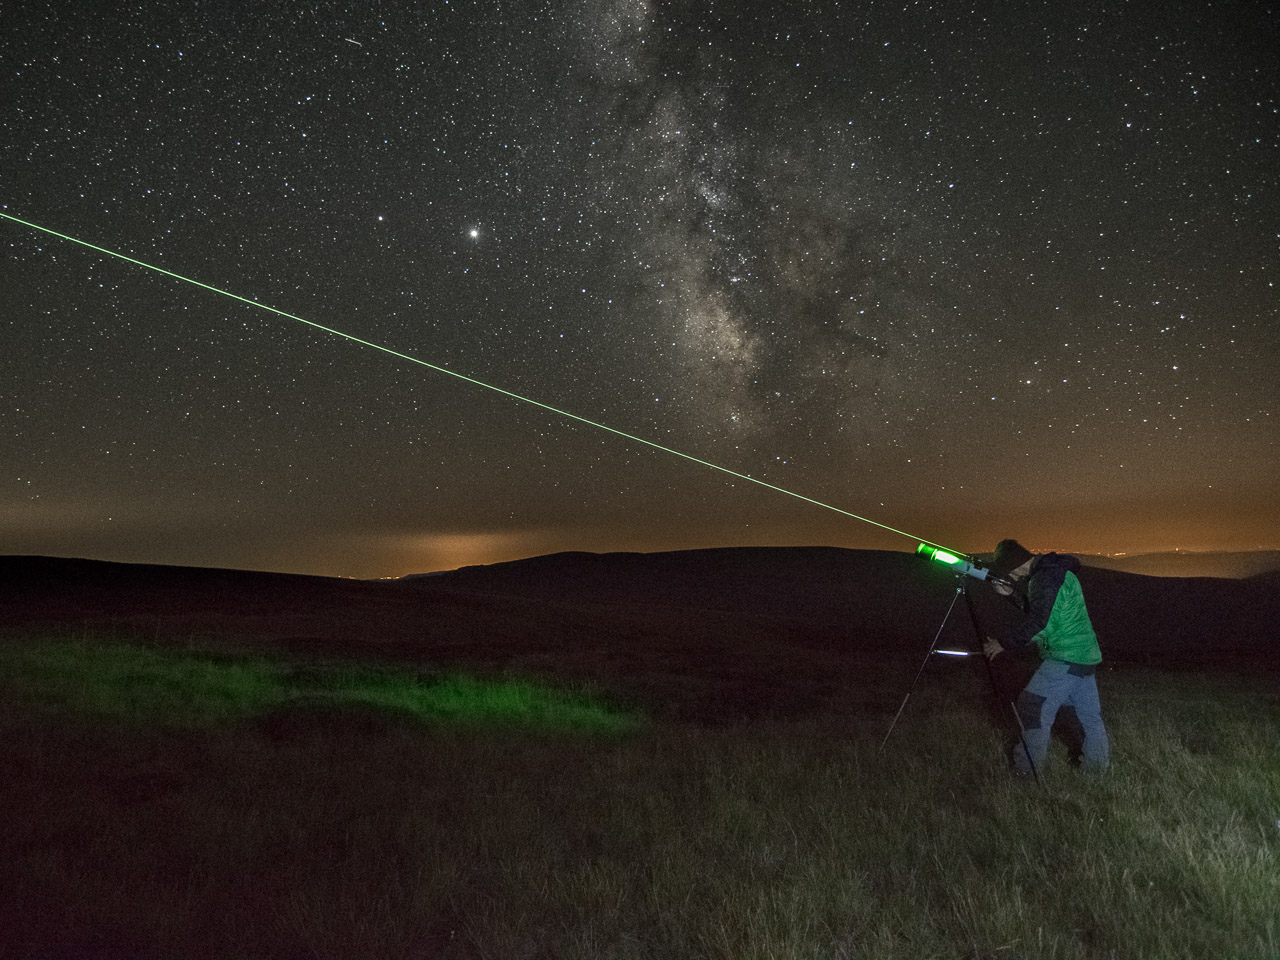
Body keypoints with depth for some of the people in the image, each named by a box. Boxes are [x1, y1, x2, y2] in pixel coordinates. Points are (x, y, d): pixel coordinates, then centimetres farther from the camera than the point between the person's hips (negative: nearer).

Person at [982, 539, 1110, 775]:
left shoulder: (1047, 576, -18)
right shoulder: (1055, 570, 14)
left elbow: (1036, 620, -25)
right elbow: (1035, 607, 22)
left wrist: (1004, 644, -19)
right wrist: (1013, 593, 10)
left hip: (1065, 658, -11)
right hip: (1086, 656, 11)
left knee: (1032, 707, -5)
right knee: (1089, 711, 18)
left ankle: (1027, 765, 3)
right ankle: (1098, 761, 29)